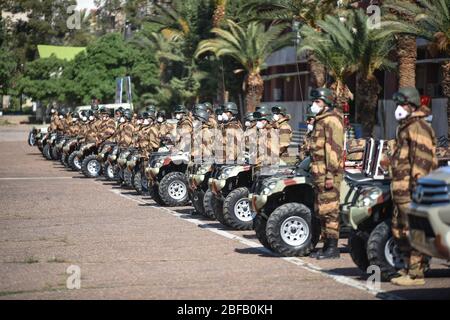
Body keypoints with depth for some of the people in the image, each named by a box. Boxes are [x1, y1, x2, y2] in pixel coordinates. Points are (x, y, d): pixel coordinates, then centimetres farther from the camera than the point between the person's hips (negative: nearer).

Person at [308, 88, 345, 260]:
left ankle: (332, 248, -7)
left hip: (328, 173, -11)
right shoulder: (320, 121, 20)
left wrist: (330, 175, -22)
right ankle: (326, 245, 20)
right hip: (319, 173, 11)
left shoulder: (331, 121, -12)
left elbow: (334, 149, -18)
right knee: (321, 211, 13)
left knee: (329, 210, -10)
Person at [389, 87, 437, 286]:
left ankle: (415, 274, -9)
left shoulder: (418, 127, -12)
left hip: (411, 190, -11)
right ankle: (410, 267, 24)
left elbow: (421, 159, -19)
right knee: (398, 230, 16)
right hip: (401, 189, 11)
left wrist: (416, 185, -24)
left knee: (411, 231, -10)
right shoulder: (405, 127, 22)